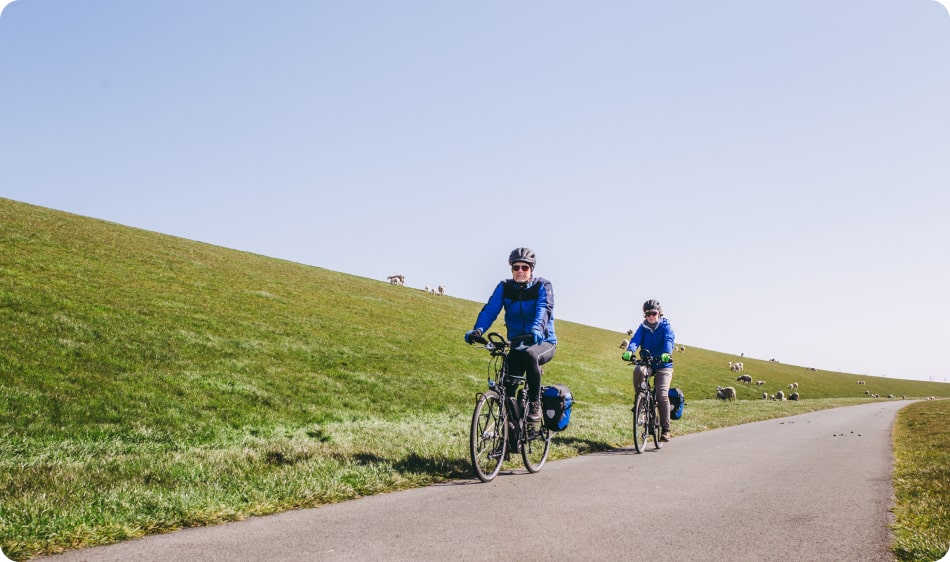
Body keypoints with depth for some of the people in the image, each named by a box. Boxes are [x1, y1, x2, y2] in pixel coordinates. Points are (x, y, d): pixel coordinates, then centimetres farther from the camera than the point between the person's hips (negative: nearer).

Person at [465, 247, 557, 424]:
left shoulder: (543, 286, -10)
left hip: (543, 342, -3)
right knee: (508, 387, -13)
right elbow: (490, 310, -15)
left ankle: (535, 404, -23)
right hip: (517, 343, 3)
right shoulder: (504, 287, -2)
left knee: (530, 355, -37)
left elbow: (544, 309, -28)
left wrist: (537, 329, -50)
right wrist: (478, 329, -36)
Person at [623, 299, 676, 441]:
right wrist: (629, 351, -37)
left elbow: (669, 340, -21)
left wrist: (666, 353, -44)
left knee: (662, 395, -17)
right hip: (647, 363, 2)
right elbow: (636, 339, -13)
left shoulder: (666, 326, -2)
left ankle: (665, 430, -6)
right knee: (638, 370, -35)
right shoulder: (643, 328, 4)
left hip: (663, 365, -2)